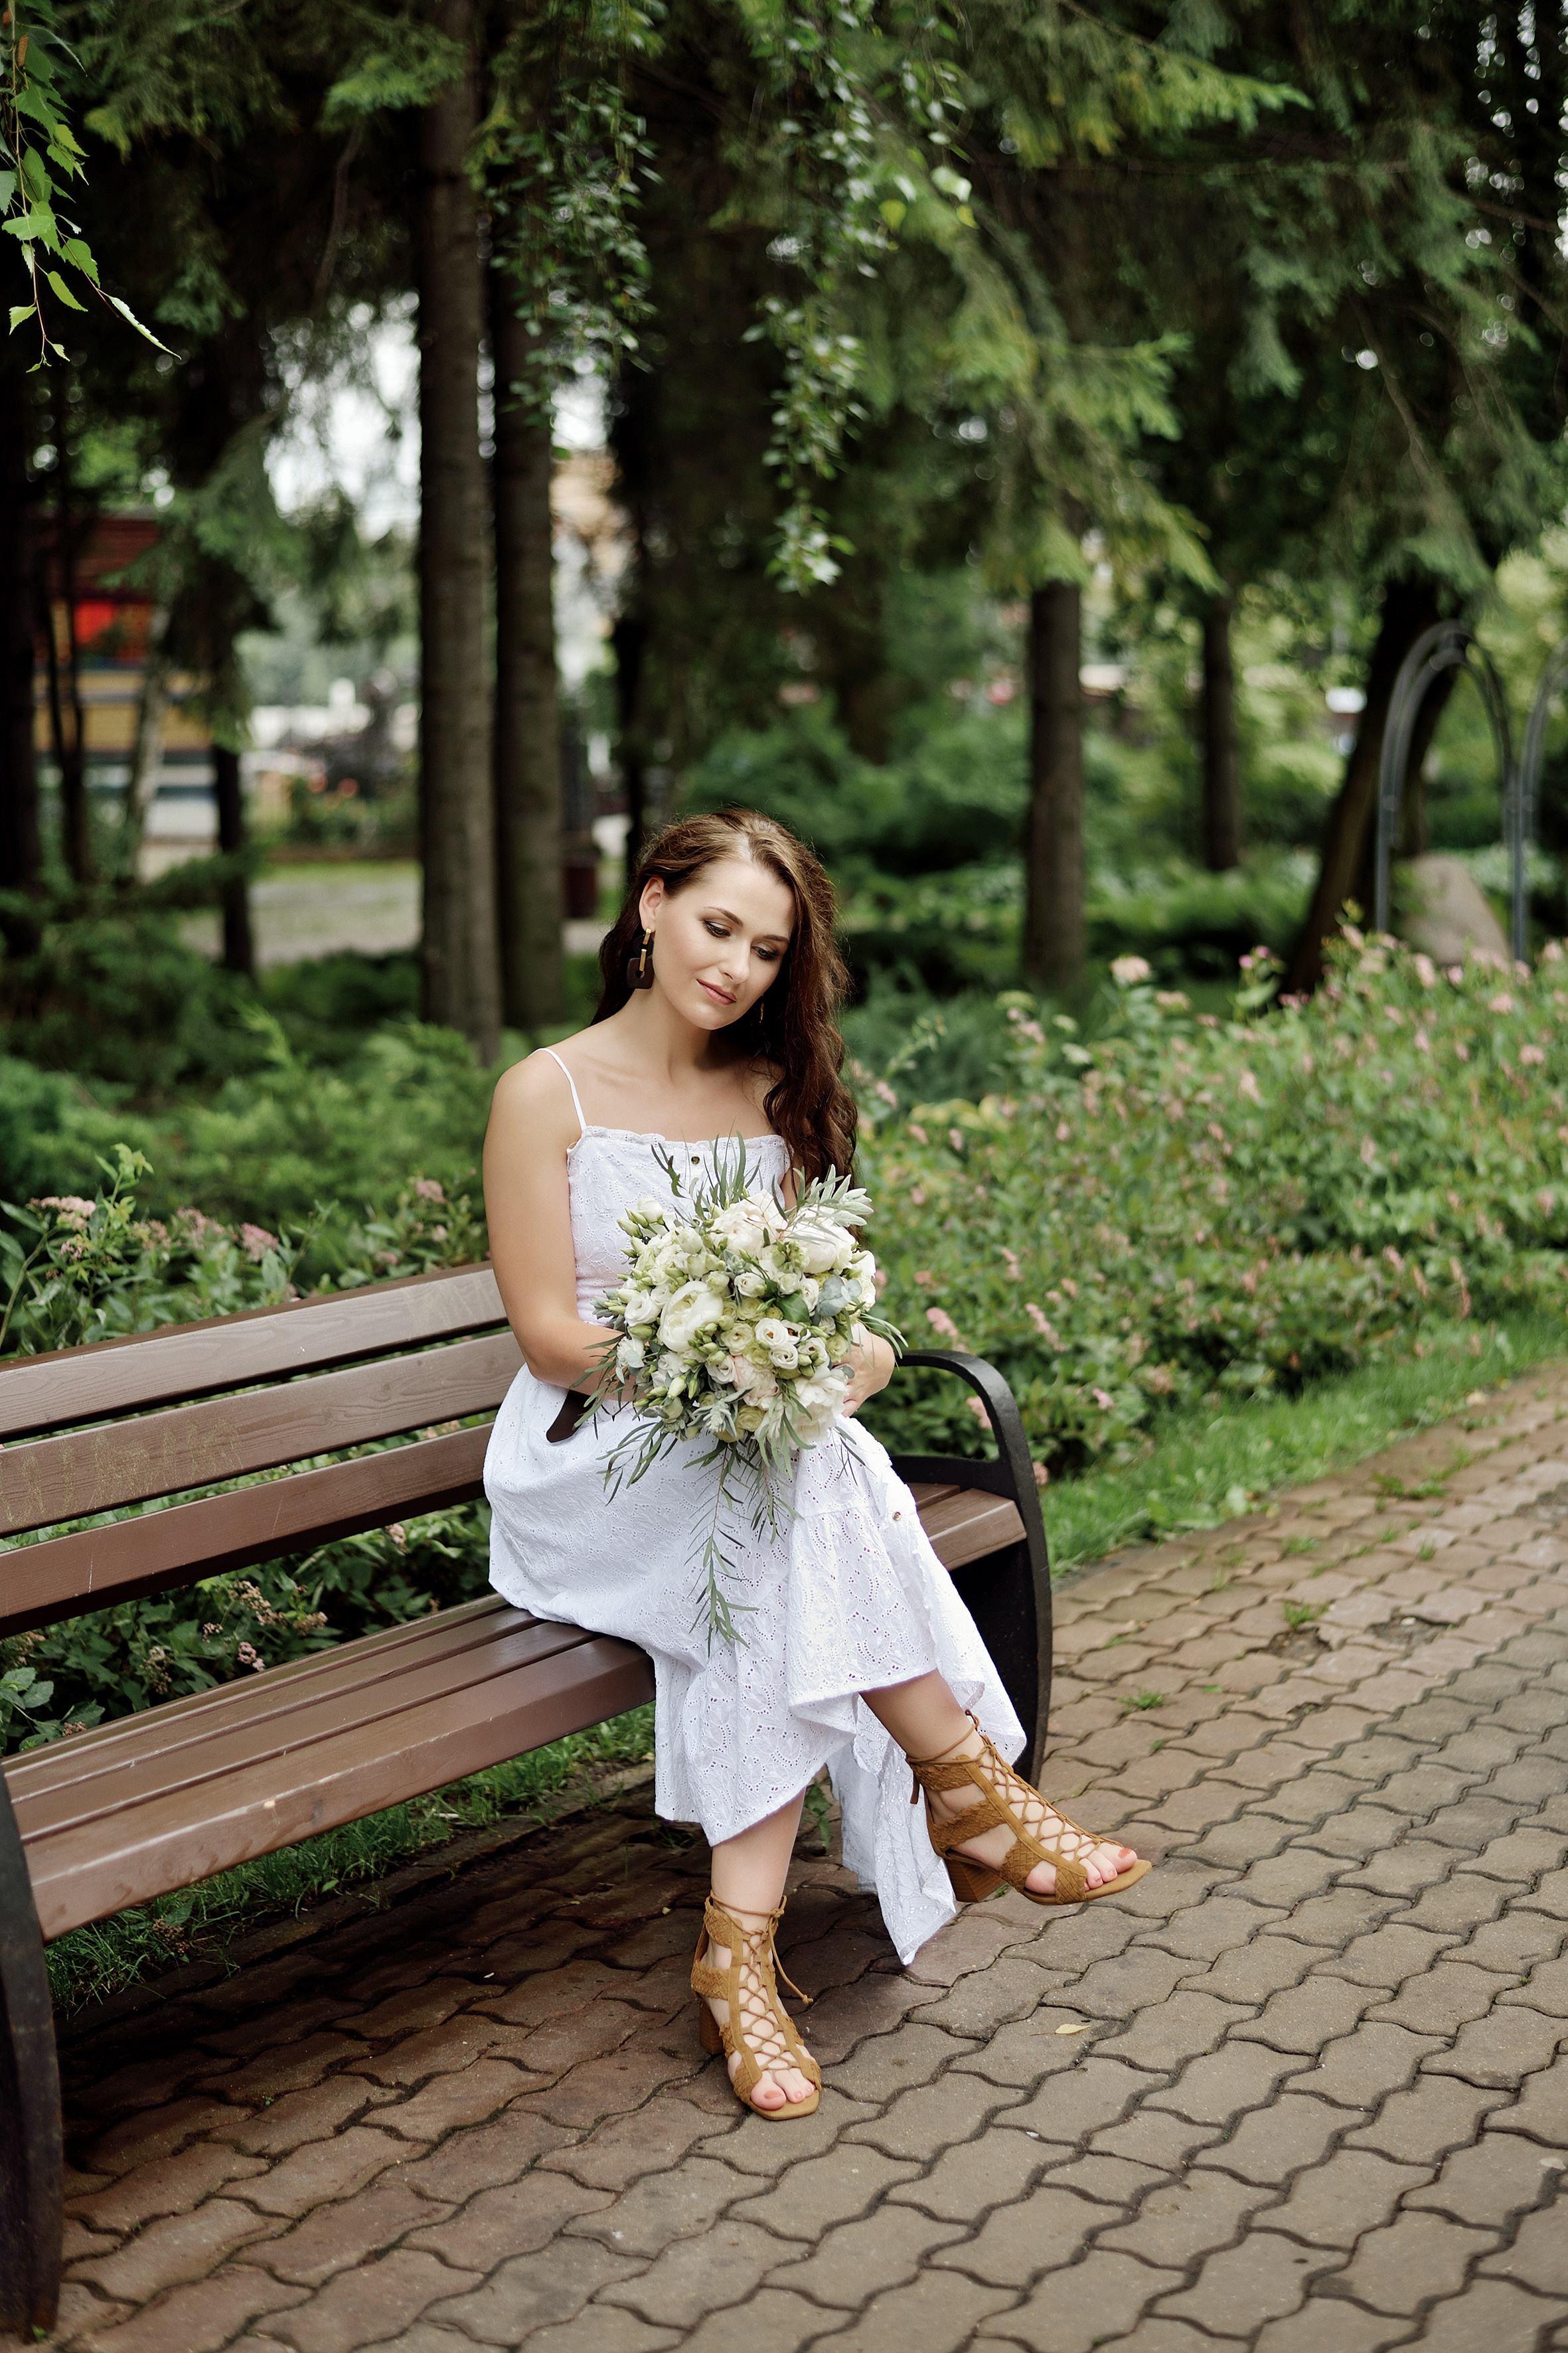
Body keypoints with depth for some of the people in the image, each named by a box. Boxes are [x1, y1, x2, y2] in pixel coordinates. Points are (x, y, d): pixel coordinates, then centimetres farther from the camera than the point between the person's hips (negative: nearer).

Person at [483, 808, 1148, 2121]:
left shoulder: (774, 1097, 13)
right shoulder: (549, 1095, -1)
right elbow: (550, 1333, -7)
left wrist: (842, 1355, -13)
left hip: (759, 1454, 4)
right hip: (591, 1460, -3)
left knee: (779, 1575, -34)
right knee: (800, 1505, -35)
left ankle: (743, 1951, -32)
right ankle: (972, 1794, -24)